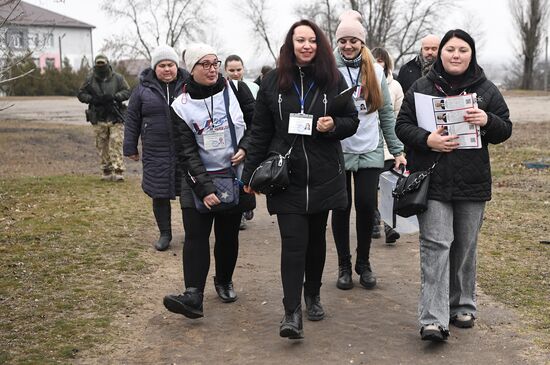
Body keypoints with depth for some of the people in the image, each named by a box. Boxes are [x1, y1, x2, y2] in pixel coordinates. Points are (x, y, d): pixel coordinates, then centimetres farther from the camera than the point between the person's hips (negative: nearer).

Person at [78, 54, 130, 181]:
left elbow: (127, 92, 1)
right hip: (98, 119, 2)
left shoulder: (118, 78, 3)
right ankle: (106, 171, 15)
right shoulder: (90, 79, 7)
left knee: (116, 144, -10)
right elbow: (81, 94, 8)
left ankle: (118, 171, -10)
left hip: (115, 118, -2)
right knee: (102, 146, 6)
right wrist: (92, 99, -11)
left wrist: (114, 97, -16)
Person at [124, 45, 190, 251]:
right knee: (159, 194, 5)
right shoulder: (143, 89, 3)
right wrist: (131, 148, 6)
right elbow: (132, 120, 7)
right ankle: (164, 234, 21)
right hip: (156, 153, 1)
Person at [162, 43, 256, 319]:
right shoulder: (181, 106, -7)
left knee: (228, 235, 9)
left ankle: (224, 282, 31)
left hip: (234, 175, 1)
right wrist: (204, 188, -18)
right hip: (198, 181, -1)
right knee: (195, 236, -10)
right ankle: (193, 296, -15)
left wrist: (245, 147, -10)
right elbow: (187, 152, -10)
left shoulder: (235, 90, -2)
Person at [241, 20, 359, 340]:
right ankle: (292, 312, -7)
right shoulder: (273, 82, 1)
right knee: (293, 241, -9)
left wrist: (334, 126, -15)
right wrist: (251, 174, 3)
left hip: (323, 176, 2)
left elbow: (352, 121, 8)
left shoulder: (333, 79, 2)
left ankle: (313, 295, 33)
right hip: (285, 175, -1)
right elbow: (260, 131, 4)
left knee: (316, 237, 13)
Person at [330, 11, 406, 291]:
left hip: (369, 152, 2)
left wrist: (397, 151, 6)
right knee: (341, 208, 7)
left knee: (366, 206, 2)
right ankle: (344, 265, 21)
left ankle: (364, 263, 21)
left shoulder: (376, 71, 6)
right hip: (337, 152, -2)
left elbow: (387, 114, 8)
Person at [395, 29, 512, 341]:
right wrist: (427, 140, -16)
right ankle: (434, 320, -12)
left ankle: (462, 306, 29)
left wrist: (488, 121, -15)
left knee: (465, 246, 12)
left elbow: (505, 130, 7)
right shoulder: (422, 87, 4)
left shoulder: (487, 90, 7)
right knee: (435, 245, -10)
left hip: (472, 183, 2)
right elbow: (403, 125, 3)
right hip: (433, 181, -2)